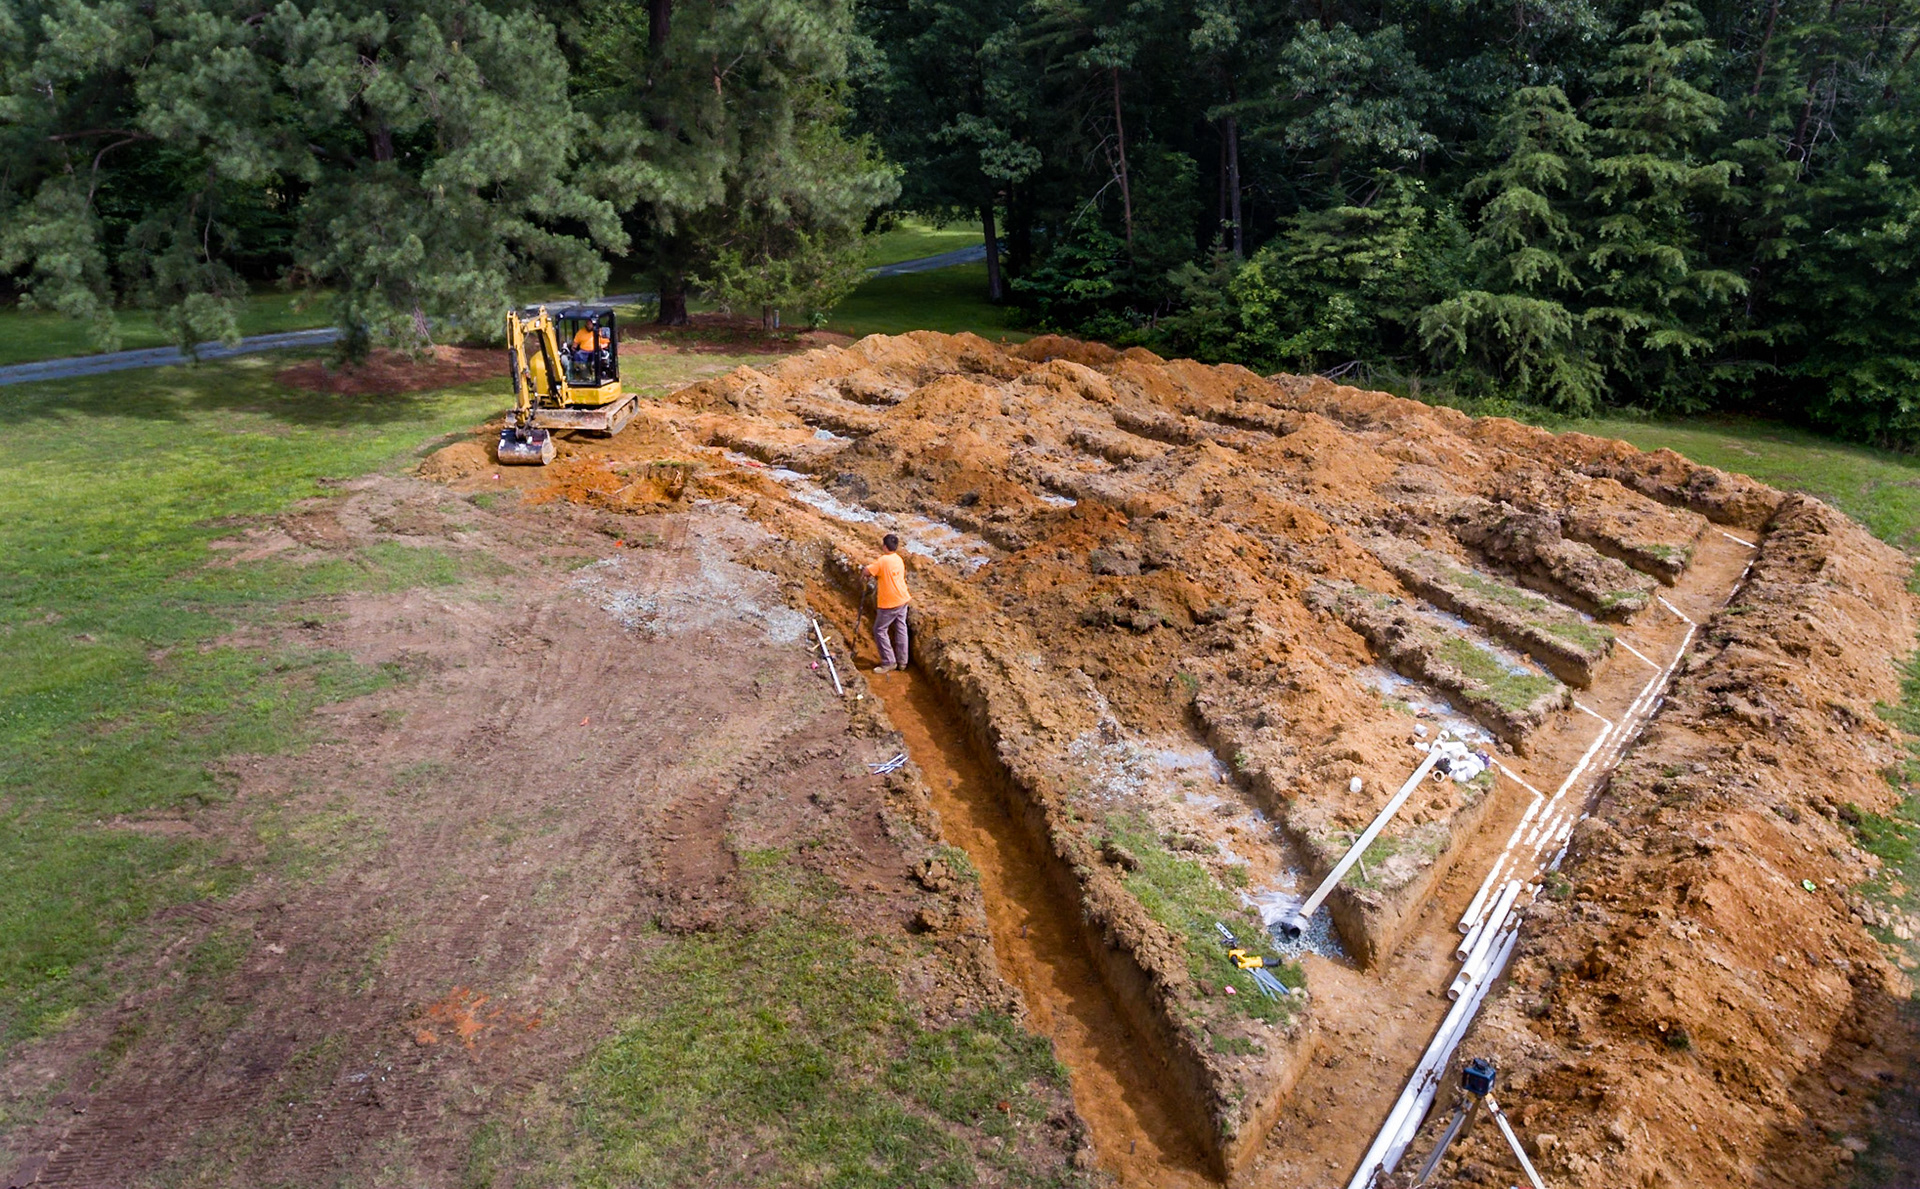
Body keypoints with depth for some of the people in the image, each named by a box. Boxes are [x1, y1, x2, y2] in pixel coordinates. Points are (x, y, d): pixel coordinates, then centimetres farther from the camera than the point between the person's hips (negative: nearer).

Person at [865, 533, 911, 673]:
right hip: (902, 600, 8)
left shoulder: (883, 560, -19)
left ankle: (888, 662, 3)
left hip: (889, 604, -8)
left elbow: (867, 572, -16)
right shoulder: (899, 559, 6)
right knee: (901, 629, 13)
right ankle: (902, 662, 19)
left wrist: (868, 569, 4)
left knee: (879, 630, 3)